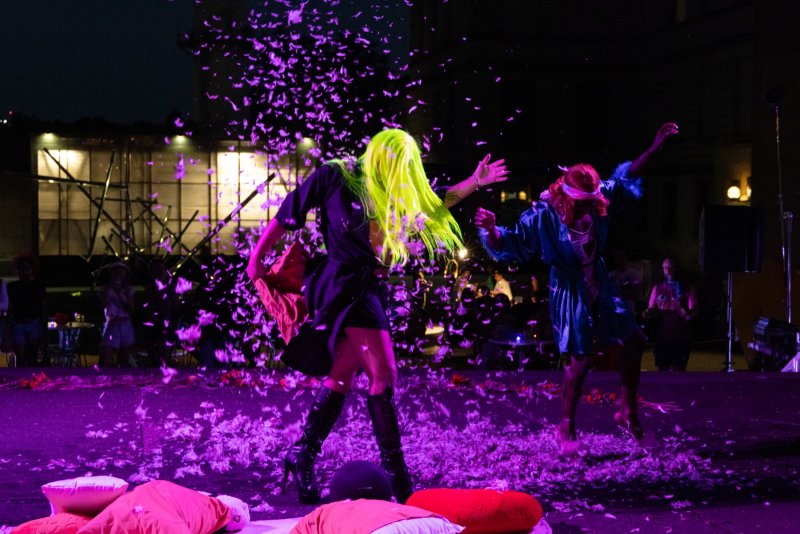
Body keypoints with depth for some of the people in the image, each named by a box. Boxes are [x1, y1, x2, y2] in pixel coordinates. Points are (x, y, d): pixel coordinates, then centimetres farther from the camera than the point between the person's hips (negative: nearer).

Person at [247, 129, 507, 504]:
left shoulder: (388, 196, 13)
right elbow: (288, 214, -1)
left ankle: (302, 456, 21)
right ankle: (394, 471, -6)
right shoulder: (335, 176, -6)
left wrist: (474, 182, 19)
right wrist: (257, 256, 4)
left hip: (366, 288, 8)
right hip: (347, 286, -8)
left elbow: (431, 205, 25)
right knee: (382, 376, -11)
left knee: (341, 376, 12)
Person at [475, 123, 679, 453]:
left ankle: (628, 412, 24)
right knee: (579, 361, -6)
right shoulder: (543, 215, -22)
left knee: (634, 341, 8)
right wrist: (491, 230, -43)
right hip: (570, 292, -6)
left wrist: (655, 146, 5)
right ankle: (566, 429, 12)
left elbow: (625, 178, 8)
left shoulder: (598, 199, -8)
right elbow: (508, 245, -21)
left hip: (600, 287, 7)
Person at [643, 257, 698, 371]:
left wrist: (687, 314, -31)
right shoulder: (658, 288, 11)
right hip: (662, 337, 3)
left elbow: (694, 311, -7)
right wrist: (648, 313, -12)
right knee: (662, 369, 2)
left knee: (678, 370, -6)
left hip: (681, 338, -3)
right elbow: (651, 310, 13)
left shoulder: (687, 288, 2)